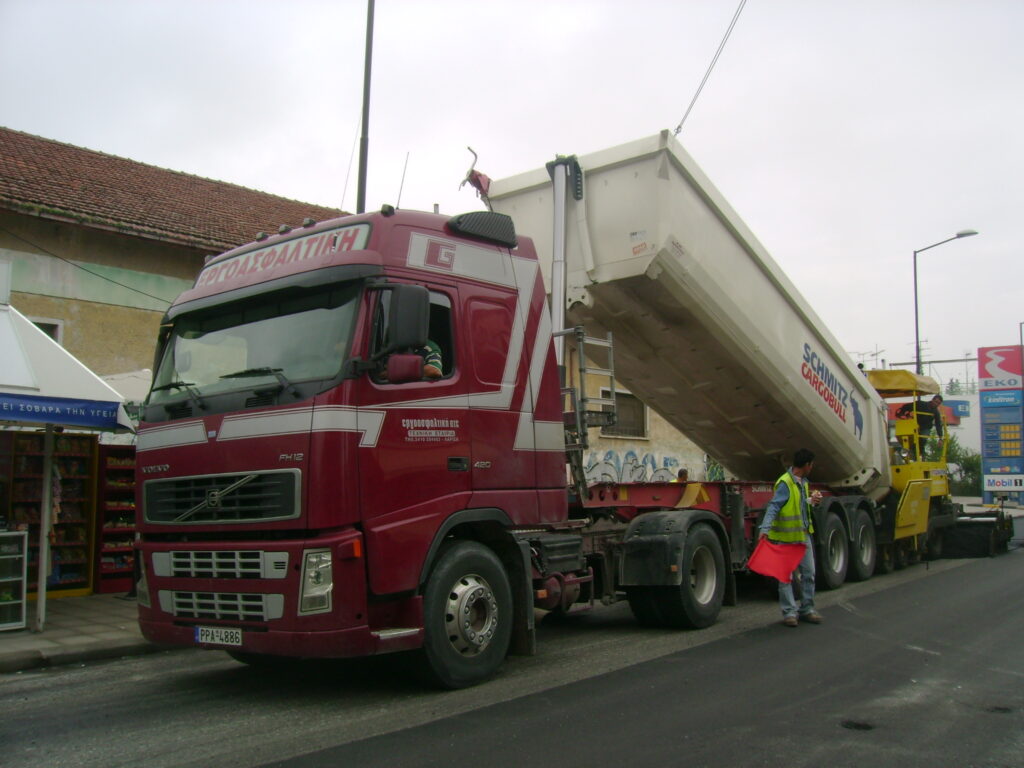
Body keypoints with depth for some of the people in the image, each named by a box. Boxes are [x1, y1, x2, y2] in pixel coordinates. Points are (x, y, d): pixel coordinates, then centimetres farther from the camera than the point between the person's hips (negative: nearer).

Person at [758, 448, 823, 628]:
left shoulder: (803, 483, 11)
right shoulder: (785, 483, -17)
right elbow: (773, 507, -25)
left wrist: (811, 500, 12)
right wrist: (765, 529, -33)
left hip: (804, 535, 9)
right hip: (786, 538, -9)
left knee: (808, 573, 13)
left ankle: (807, 609, 24)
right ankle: (789, 612, 7)